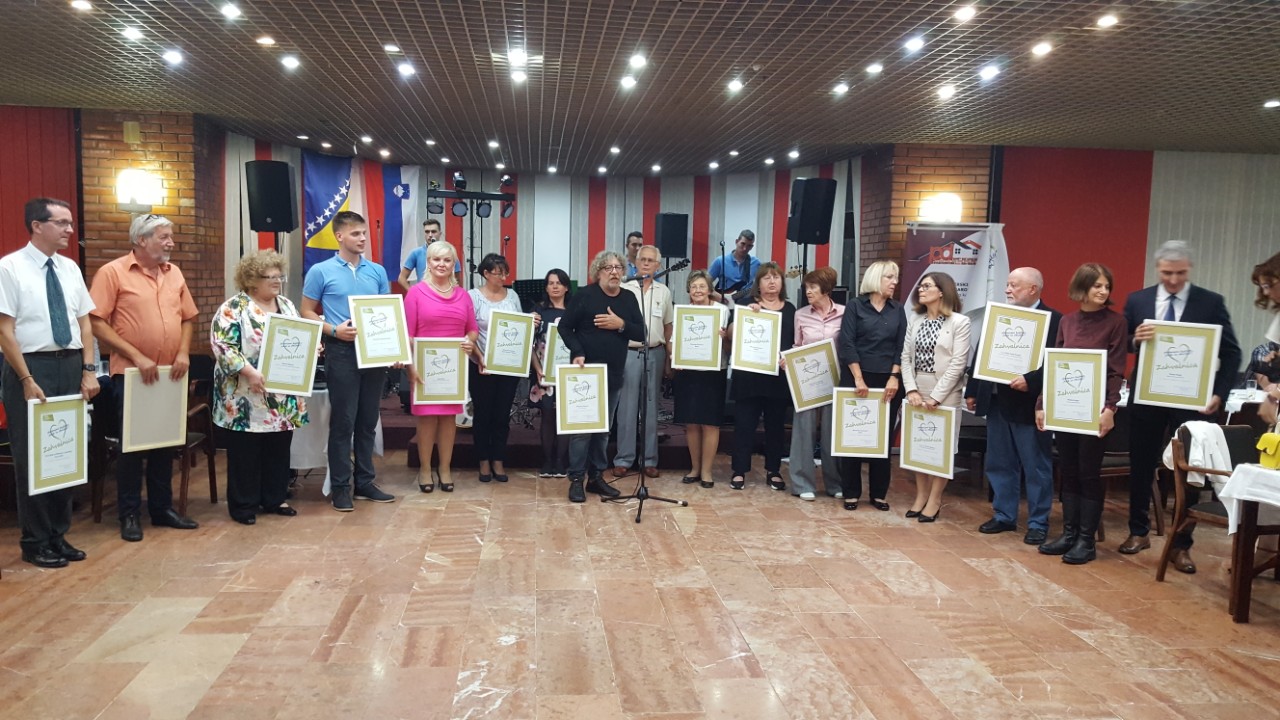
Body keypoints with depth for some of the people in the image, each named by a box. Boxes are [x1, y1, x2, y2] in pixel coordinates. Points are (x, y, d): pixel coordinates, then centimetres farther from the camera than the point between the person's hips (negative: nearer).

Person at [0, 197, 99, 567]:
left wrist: (88, 370, 2)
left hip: (70, 366, 6)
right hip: (31, 366, -6)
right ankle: (35, 542, 15)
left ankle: (58, 535, 24)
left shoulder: (70, 268, 9)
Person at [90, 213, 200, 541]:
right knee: (132, 443, 3)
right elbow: (97, 323, -13)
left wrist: (184, 353, -2)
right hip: (132, 373, -5)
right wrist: (136, 356, -17)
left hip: (170, 374, 5)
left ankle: (162, 508, 23)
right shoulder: (112, 272, -9)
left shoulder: (174, 273, 9)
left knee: (165, 442, 12)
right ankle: (129, 514, 13)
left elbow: (187, 317, 14)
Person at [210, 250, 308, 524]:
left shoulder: (287, 305, 13)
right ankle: (243, 505, 12)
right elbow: (222, 344, -16)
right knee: (245, 452, 2)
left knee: (279, 450, 12)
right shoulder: (234, 307, -9)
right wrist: (248, 371, -24)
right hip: (247, 399, -6)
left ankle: (275, 499, 24)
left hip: (283, 398, 6)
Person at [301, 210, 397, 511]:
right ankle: (340, 486, 7)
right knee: (343, 421, -2)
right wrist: (334, 330, -16)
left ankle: (365, 482, 20)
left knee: (368, 421, 10)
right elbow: (307, 312, 0)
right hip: (342, 352, -4)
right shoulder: (320, 271, -2)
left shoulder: (377, 271, 10)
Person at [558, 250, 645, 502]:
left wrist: (621, 325, -12)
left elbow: (641, 333, 6)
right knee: (582, 427, -4)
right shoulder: (584, 295, -4)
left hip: (613, 375, 5)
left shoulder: (629, 299, 9)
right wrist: (577, 353, -17)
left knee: (604, 429, 11)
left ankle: (596, 477, 21)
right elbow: (565, 326, -5)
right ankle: (576, 479, 4)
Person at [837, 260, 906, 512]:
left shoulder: (898, 309, 9)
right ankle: (851, 492, 9)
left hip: (888, 381, 3)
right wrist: (858, 379, -14)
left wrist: (894, 377, -7)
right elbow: (847, 345, -7)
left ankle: (879, 493, 14)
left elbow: (901, 347, 6)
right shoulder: (855, 306, 0)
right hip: (857, 379, -3)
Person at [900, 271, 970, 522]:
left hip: (944, 393, -5)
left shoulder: (959, 322, -6)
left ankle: (935, 500, 11)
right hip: (916, 391, 5)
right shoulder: (914, 320, 10)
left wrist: (936, 396, -14)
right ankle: (921, 495, 20)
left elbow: (958, 363, -11)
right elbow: (906, 357, 5)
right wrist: (911, 390, -8)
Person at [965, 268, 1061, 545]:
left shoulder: (1053, 320, -10)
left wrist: (1030, 381, -27)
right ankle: (1004, 516, 26)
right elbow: (982, 355, 12)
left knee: (1036, 467, 4)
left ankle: (1038, 523, 14)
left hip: (1029, 404, -7)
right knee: (999, 464, 14)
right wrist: (972, 391, 10)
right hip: (997, 401, 7)